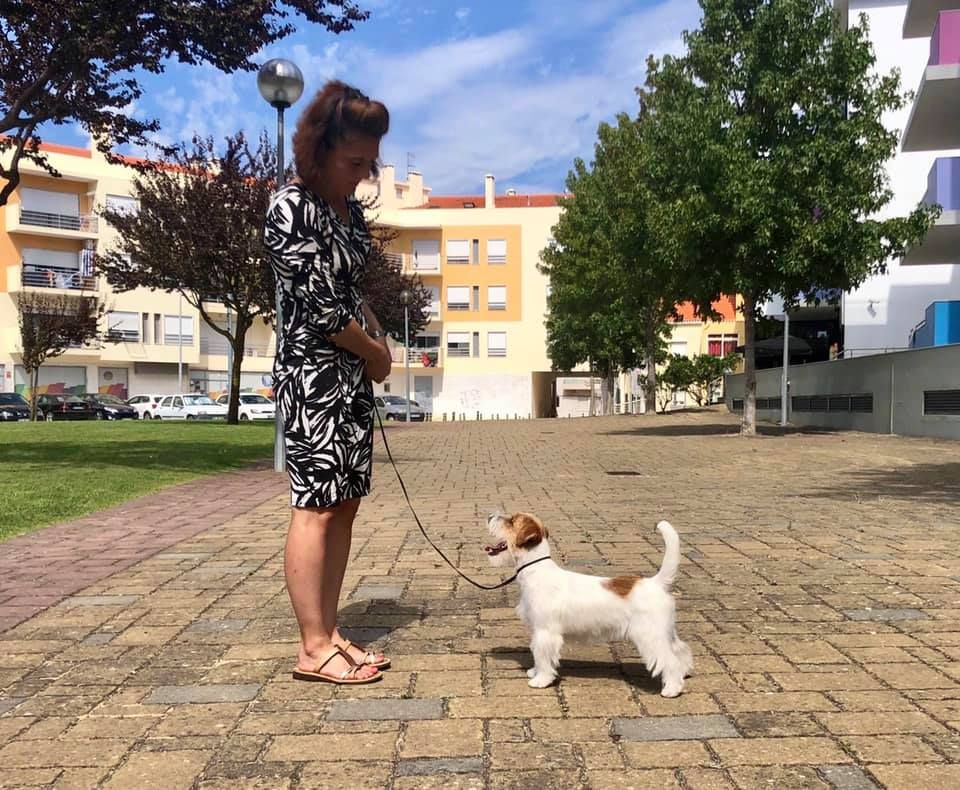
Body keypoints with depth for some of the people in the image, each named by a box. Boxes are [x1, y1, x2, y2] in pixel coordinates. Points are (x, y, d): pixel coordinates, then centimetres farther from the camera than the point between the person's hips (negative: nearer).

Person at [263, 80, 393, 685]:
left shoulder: (350, 209, 13)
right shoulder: (291, 208, -12)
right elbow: (320, 304, -16)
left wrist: (380, 341, 4)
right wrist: (376, 354, -3)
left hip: (353, 370, 9)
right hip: (312, 368, -8)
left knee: (346, 502, 8)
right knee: (317, 504, -6)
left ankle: (330, 634, 16)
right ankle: (315, 650, 2)